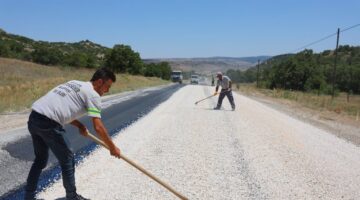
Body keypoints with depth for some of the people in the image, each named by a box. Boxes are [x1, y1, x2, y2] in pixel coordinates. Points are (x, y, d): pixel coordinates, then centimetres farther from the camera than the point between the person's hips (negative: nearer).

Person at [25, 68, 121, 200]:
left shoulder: (75, 84, 22)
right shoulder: (93, 94, -4)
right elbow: (98, 127, -8)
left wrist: (79, 125, 17)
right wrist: (113, 147, 3)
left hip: (34, 117, 9)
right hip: (48, 123, -9)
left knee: (40, 159, 23)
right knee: (67, 159, 8)